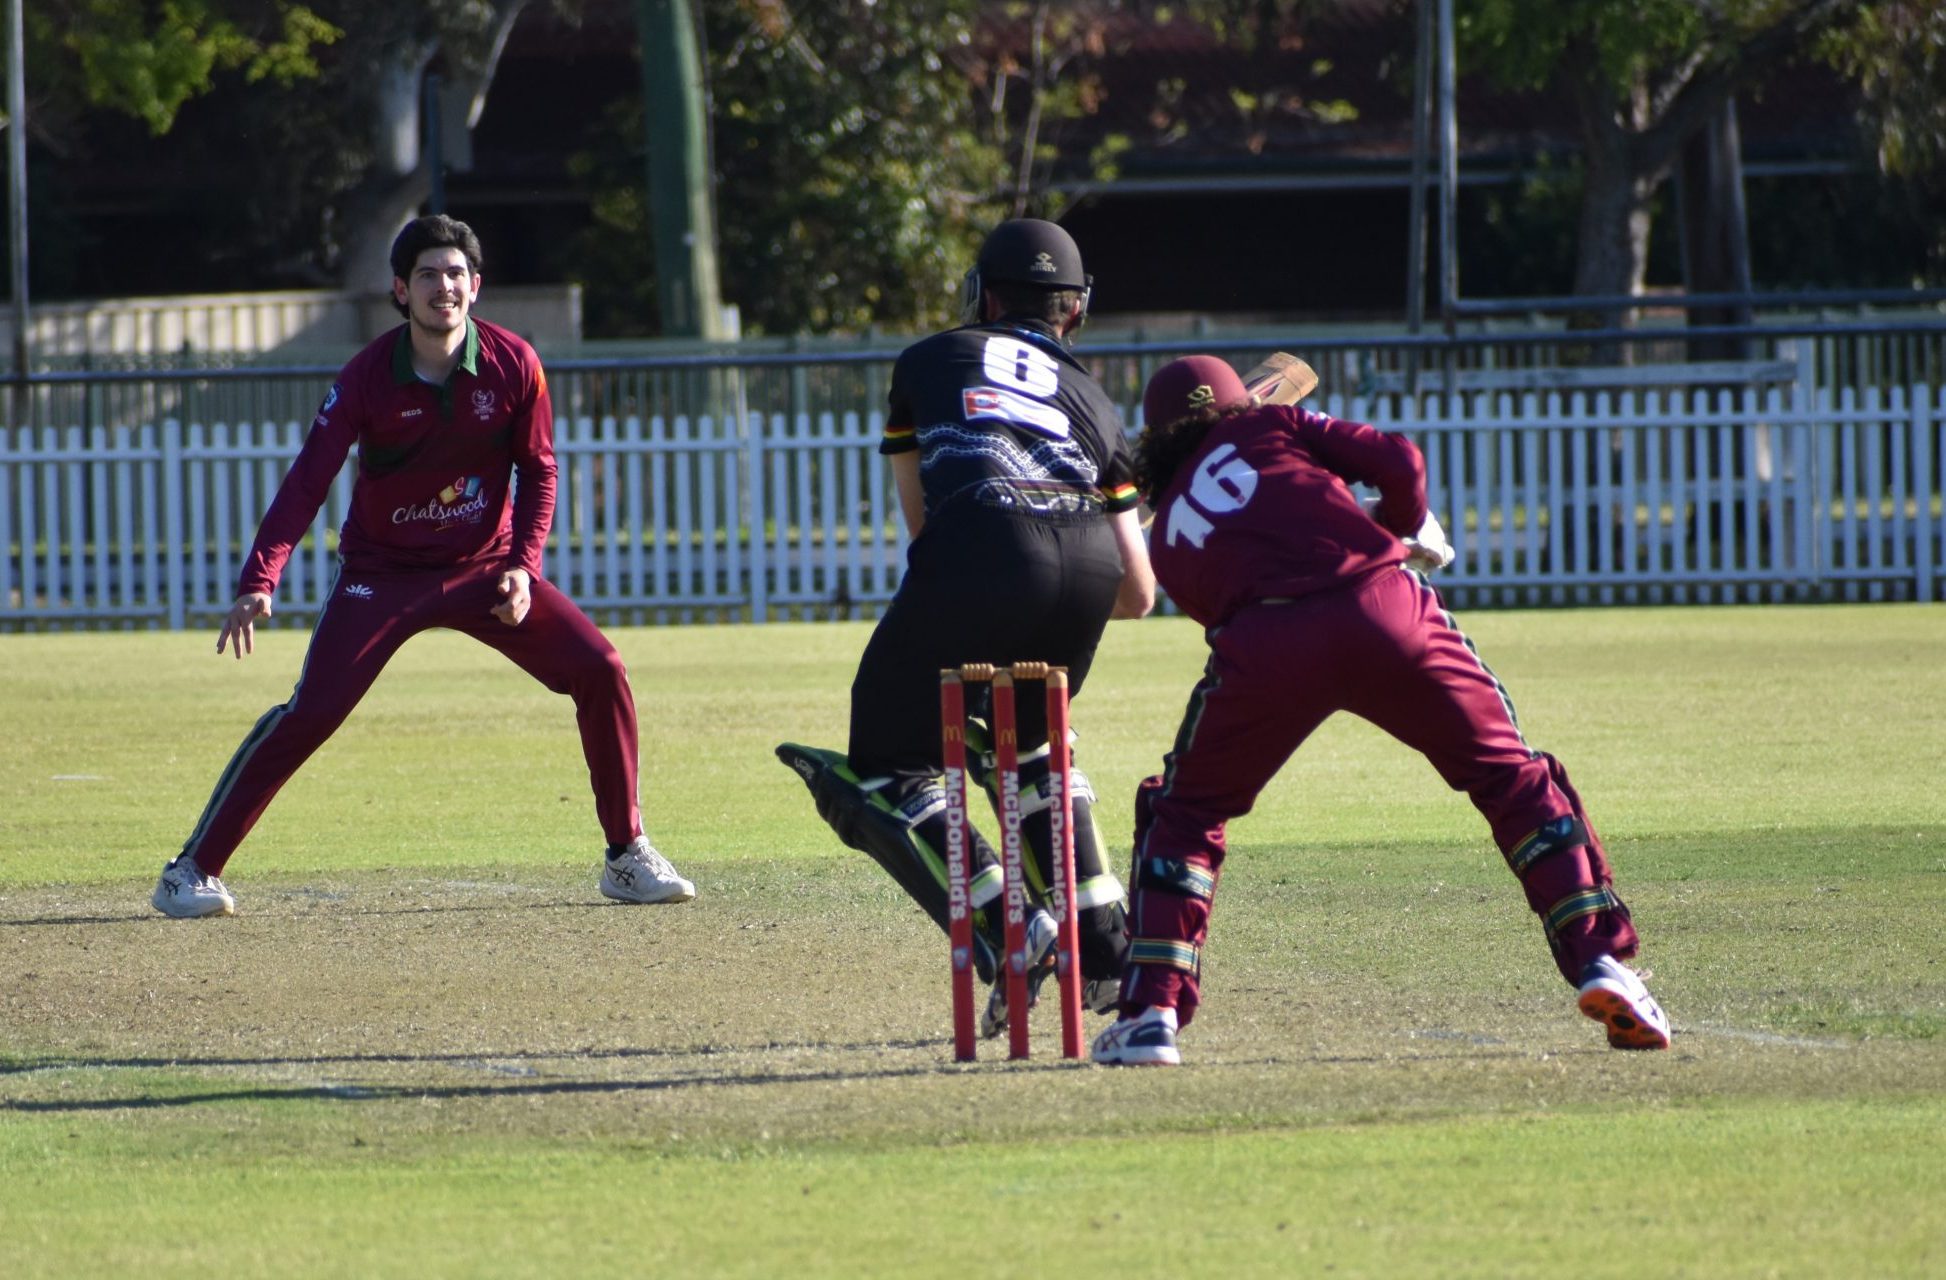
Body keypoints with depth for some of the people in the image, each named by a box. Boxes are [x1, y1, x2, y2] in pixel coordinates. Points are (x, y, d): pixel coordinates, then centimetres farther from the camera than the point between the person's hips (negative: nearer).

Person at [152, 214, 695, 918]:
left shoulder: (513, 364, -10)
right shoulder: (368, 376, -16)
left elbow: (538, 470, 2)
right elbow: (307, 481, -21)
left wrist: (523, 565, -13)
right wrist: (258, 583, -34)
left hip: (485, 566, 3)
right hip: (382, 573, -3)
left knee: (600, 672, -10)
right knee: (310, 712, -18)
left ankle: (628, 857, 5)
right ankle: (192, 870, -9)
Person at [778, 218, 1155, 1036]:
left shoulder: (931, 361, 29)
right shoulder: (1092, 401, 33)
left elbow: (920, 517, 31)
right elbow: (1140, 594, 29)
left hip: (979, 555, -4)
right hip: (1090, 564, 4)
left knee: (889, 765, 7)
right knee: (1021, 743, 30)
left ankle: (1004, 928, -14)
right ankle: (1103, 949, 24)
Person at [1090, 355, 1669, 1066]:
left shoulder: (1168, 539, 29)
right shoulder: (1268, 426, 25)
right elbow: (1397, 462, 13)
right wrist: (1410, 537, 33)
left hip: (1267, 645, 1)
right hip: (1382, 602, 0)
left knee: (1183, 811, 22)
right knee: (1511, 777, 16)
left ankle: (1151, 1014, 9)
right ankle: (1599, 960, 4)